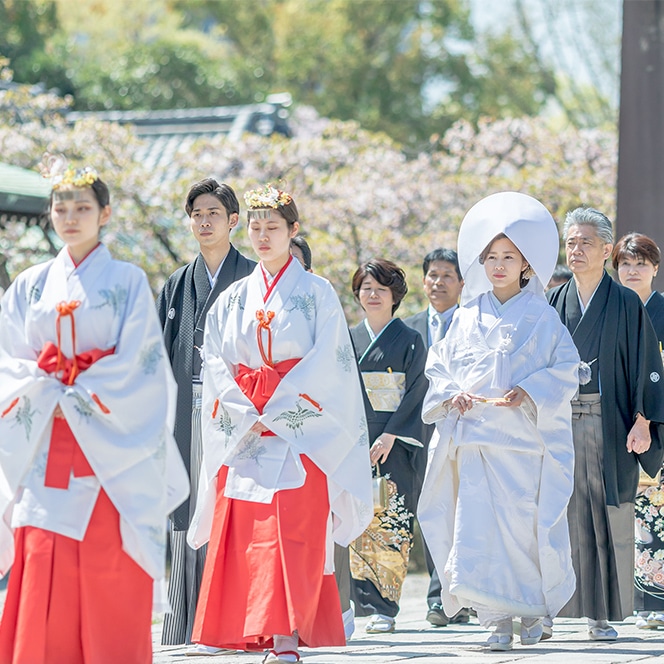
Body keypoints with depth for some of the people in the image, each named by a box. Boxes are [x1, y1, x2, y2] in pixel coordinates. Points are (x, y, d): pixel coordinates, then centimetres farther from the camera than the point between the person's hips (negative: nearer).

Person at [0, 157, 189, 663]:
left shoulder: (128, 282, 3)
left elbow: (136, 362, -5)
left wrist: (75, 396, -11)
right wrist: (46, 391, -10)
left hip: (109, 446, -3)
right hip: (43, 447, 3)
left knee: (107, 572, -6)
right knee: (43, 569, -3)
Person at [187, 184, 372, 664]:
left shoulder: (317, 294, 3)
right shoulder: (233, 300, 14)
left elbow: (323, 365, -5)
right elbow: (218, 366, 8)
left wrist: (274, 414, -11)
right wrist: (246, 415, -7)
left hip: (300, 429, -4)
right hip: (243, 432, 4)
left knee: (292, 531, -13)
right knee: (241, 532, -3)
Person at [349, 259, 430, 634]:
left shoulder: (409, 340, 3)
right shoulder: (349, 340, 14)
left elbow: (416, 393, -4)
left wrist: (390, 435, -13)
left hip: (395, 445, -3)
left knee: (391, 526, -7)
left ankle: (385, 608, -5)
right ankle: (367, 603, -2)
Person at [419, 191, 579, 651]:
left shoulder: (541, 318, 2)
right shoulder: (468, 316, 12)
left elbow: (565, 371, -1)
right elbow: (440, 363, 16)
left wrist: (528, 393, -14)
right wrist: (451, 392, -3)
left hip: (523, 437, -3)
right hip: (472, 437, 3)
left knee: (525, 524, -3)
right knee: (476, 524, -6)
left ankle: (534, 608, 17)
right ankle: (498, 617, -1)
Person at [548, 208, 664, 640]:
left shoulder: (626, 305, 2)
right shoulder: (554, 304, 11)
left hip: (608, 424, -2)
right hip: (558, 423, 2)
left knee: (608, 519, -2)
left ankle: (603, 614, 3)